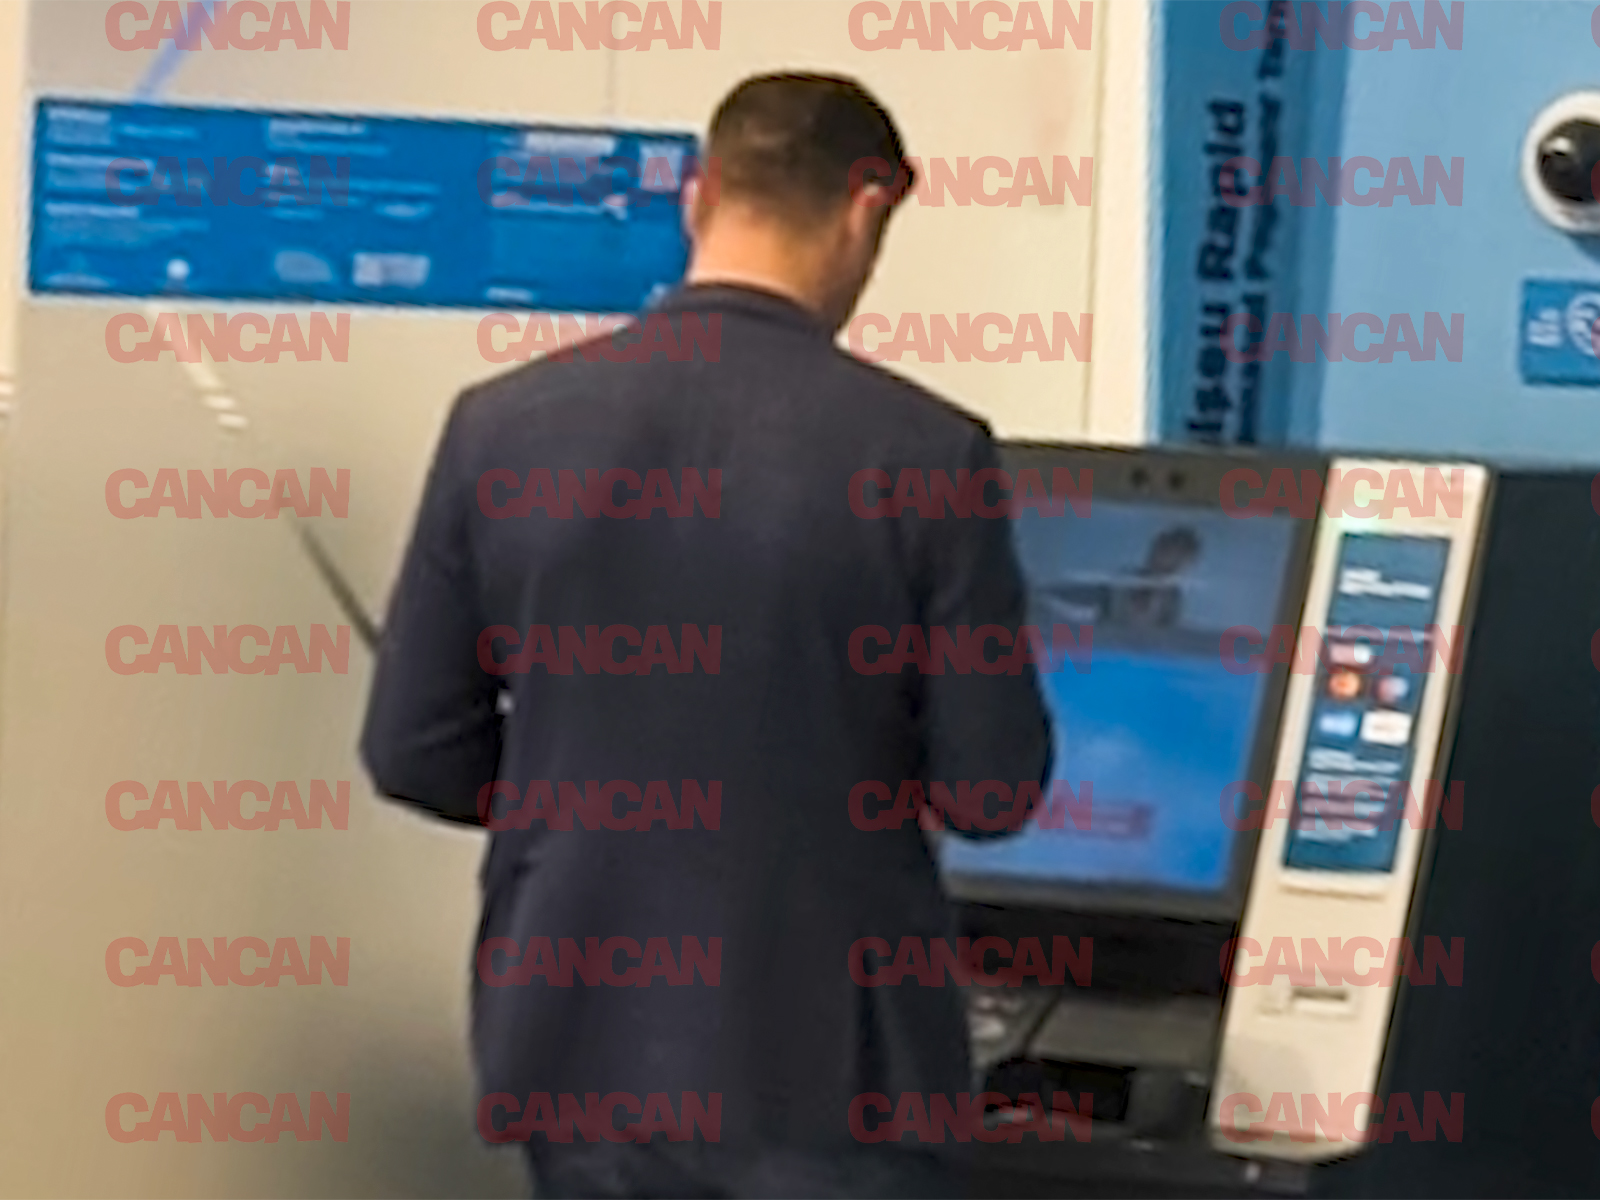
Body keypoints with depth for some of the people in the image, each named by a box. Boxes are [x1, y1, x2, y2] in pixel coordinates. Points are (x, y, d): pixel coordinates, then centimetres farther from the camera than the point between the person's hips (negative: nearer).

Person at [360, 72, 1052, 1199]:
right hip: (827, 1069, -3)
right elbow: (992, 789, -7)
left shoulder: (503, 427, -3)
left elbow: (415, 751, 2)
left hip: (584, 1050, 3)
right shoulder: (923, 451, -11)